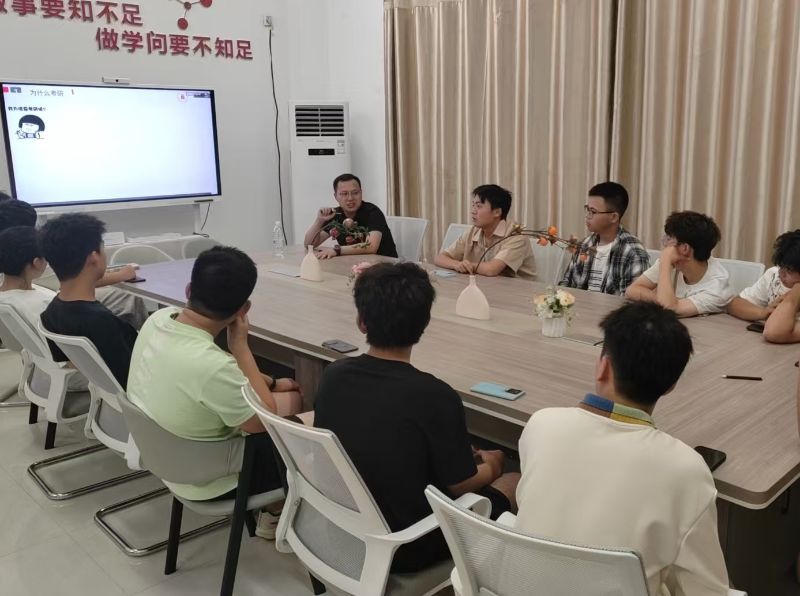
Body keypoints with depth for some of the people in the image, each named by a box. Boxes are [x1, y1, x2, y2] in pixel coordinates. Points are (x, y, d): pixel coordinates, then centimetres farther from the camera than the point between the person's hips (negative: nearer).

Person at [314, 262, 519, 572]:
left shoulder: (333, 375, -11)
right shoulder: (434, 396, -28)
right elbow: (461, 485, -14)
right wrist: (490, 467, 10)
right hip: (405, 549, -5)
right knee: (513, 481, 13)